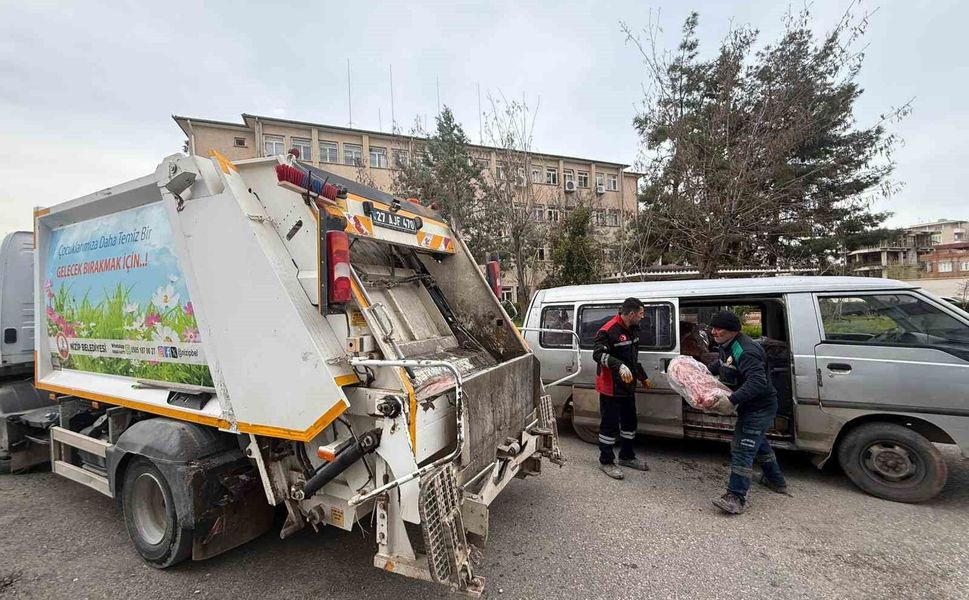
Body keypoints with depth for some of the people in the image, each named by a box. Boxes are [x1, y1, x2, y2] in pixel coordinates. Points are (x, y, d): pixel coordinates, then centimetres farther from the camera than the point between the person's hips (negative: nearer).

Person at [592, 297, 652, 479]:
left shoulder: (633, 329, 10)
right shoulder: (608, 331, -20)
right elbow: (598, 354, -27)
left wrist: (643, 377, 28)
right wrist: (620, 366, -40)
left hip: (628, 386, 9)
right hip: (610, 387, -9)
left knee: (629, 422, 19)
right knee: (610, 424, 0)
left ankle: (626, 457, 36)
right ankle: (606, 462, 16)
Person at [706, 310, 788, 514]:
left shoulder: (745, 352, -30)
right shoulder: (728, 346, 3)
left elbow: (757, 382, -39)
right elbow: (720, 364, 24)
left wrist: (732, 400, -45)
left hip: (759, 407, -11)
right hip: (751, 406, 11)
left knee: (742, 449, -10)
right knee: (758, 442, 28)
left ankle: (736, 497, -6)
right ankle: (776, 481, 48)